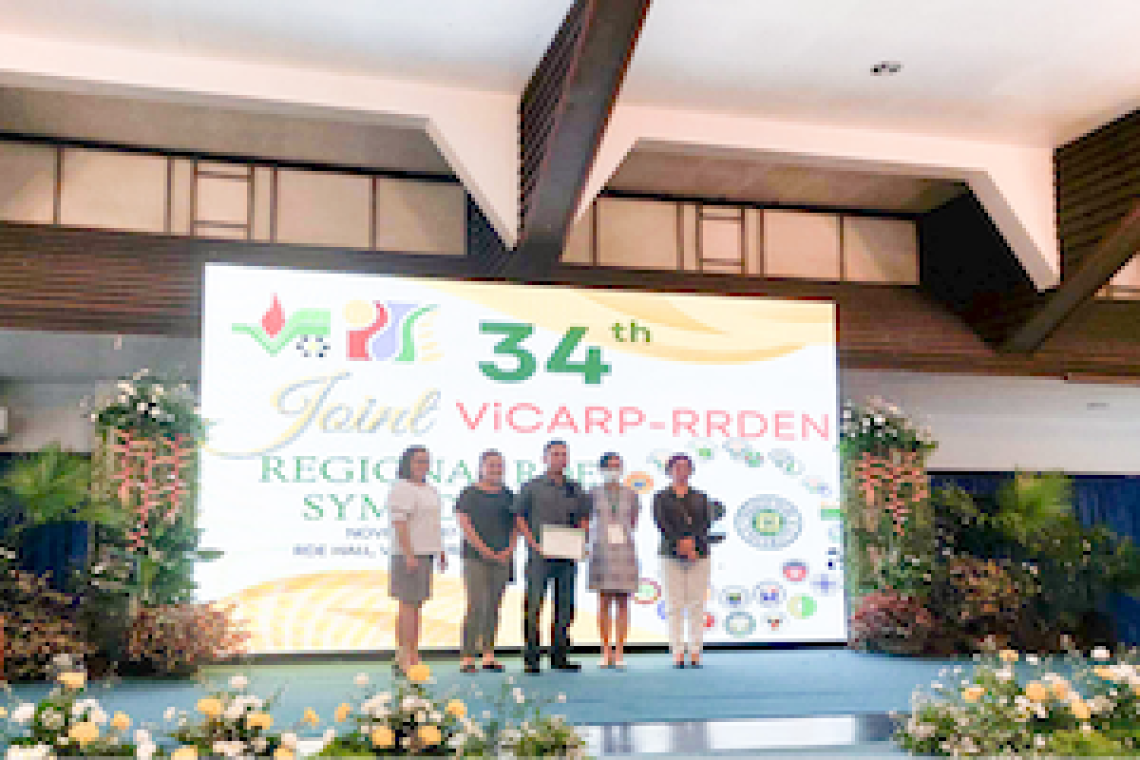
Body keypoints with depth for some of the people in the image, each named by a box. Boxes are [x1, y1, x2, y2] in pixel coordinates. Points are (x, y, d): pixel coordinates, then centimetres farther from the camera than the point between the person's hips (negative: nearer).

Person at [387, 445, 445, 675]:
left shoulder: (430, 490, 18)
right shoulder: (401, 488, -10)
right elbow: (399, 524, -17)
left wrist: (441, 552, 19)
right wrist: (408, 554, -23)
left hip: (425, 554, 9)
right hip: (410, 555, -9)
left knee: (415, 606, 10)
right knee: (408, 605, -8)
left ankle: (409, 657, 14)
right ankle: (407, 658, -6)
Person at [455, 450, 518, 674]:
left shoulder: (507, 494, 13)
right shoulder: (469, 494, -1)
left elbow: (516, 525, 12)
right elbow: (465, 525, -8)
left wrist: (508, 550, -2)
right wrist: (485, 551, -12)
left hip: (502, 559, 5)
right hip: (476, 559, -5)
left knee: (494, 607, 7)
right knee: (476, 607, -11)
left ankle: (488, 656, 13)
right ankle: (467, 658, -8)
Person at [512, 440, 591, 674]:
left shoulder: (575, 489, 13)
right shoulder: (532, 487, 2)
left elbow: (584, 517, 19)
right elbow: (519, 516, 0)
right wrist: (534, 544, -11)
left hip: (567, 557, 4)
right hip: (540, 556, -4)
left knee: (565, 607, 7)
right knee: (533, 606, -5)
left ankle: (559, 657, 15)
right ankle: (531, 658, 1)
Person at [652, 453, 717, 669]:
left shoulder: (700, 498, 13)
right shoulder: (661, 497, 7)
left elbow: (706, 522, -1)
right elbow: (661, 523, -6)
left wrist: (692, 541, -17)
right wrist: (679, 542, -19)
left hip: (699, 555, 2)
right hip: (671, 556, -1)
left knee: (697, 604, -1)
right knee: (675, 605, -3)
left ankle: (695, 653, 2)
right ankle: (677, 654, 0)